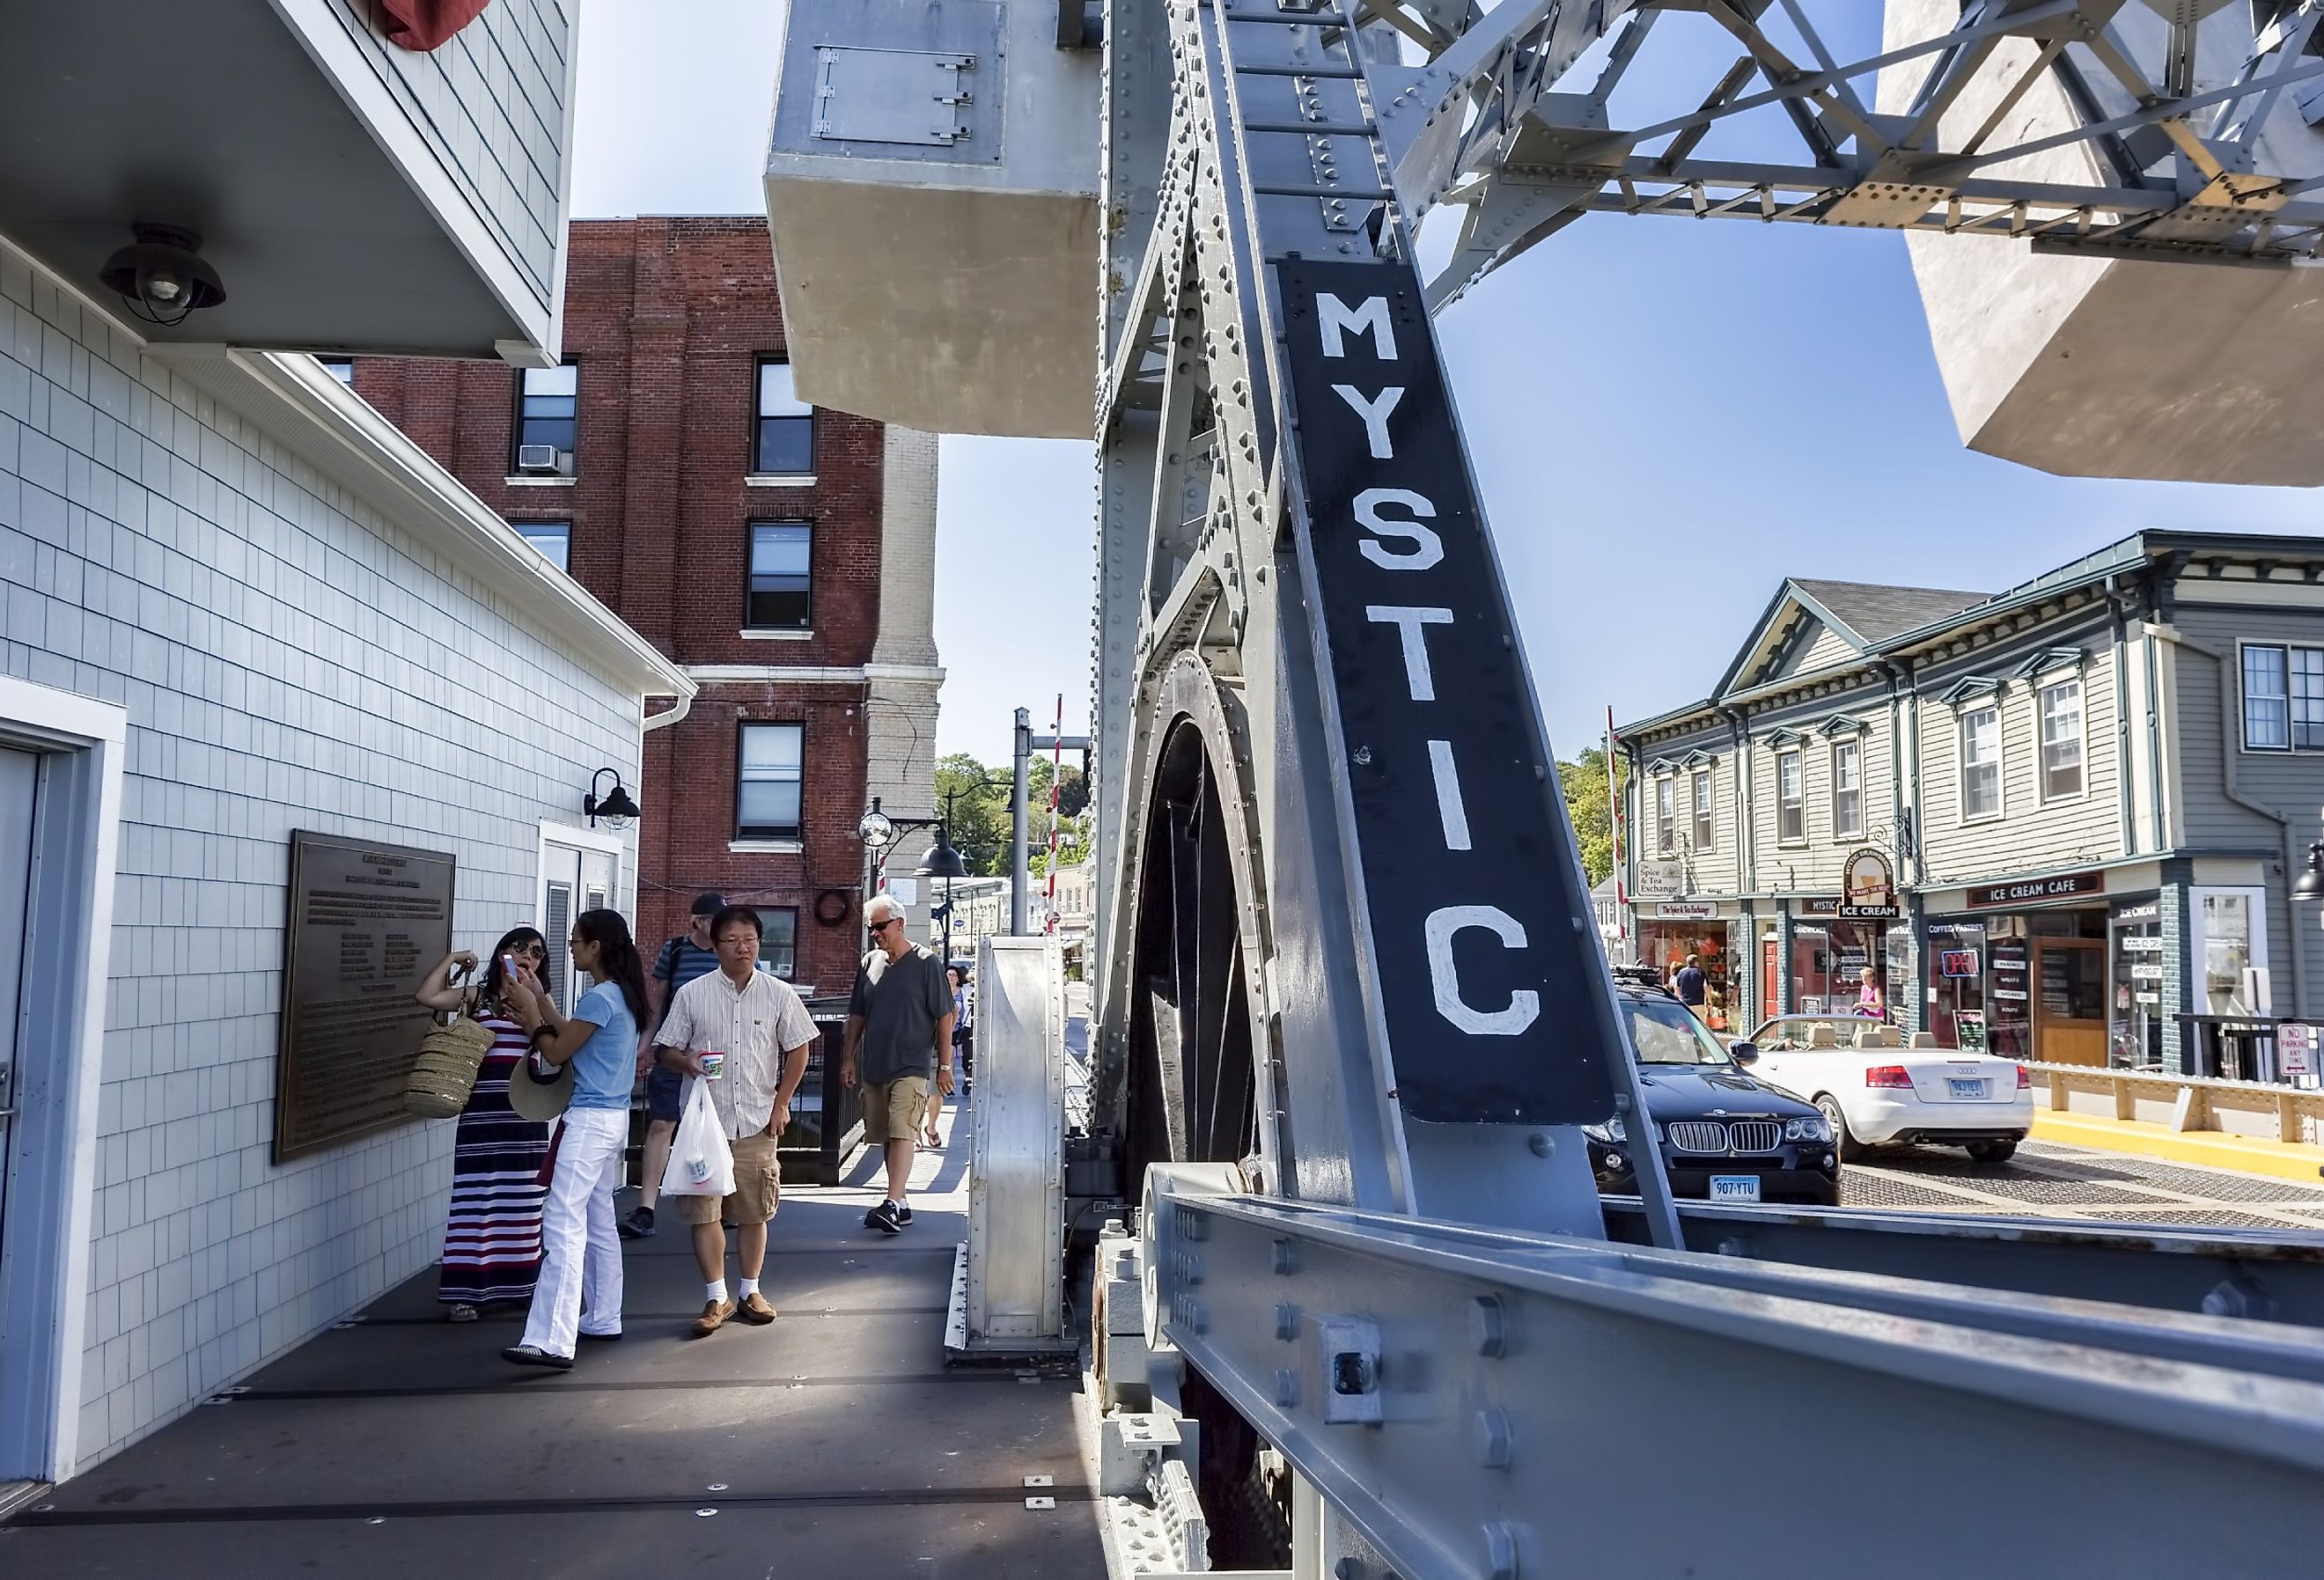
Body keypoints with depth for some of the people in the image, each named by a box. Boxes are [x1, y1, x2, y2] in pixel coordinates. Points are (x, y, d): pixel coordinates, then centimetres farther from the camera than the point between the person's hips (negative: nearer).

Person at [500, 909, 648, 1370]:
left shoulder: (599, 998, -17)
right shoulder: (622, 995, 12)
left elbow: (557, 1053, -9)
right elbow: (571, 1035, 18)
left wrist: (531, 1014, 4)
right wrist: (539, 996, 20)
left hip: (590, 1120, -10)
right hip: (612, 1119, 10)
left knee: (563, 1223, -13)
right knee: (598, 1221, 17)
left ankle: (553, 1341, -17)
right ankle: (604, 1319, 26)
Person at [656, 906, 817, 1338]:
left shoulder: (779, 994, 1)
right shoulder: (692, 994, 0)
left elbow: (798, 1050, 7)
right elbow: (668, 1052, 4)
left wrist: (781, 1103, 1)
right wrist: (687, 1062, -19)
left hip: (758, 1122, 1)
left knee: (754, 1211, 8)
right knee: (704, 1210, 0)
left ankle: (750, 1292, 22)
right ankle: (716, 1298, 12)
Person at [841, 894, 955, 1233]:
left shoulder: (925, 963, -5)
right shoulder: (870, 963, 11)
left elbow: (944, 1016, -4)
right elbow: (857, 1015, 18)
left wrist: (944, 1065, -5)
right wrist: (848, 1059, 13)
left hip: (911, 1066, -6)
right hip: (874, 1066, 6)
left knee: (902, 1133, -15)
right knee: (886, 1137, 9)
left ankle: (892, 1205, -21)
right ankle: (900, 1205, 17)